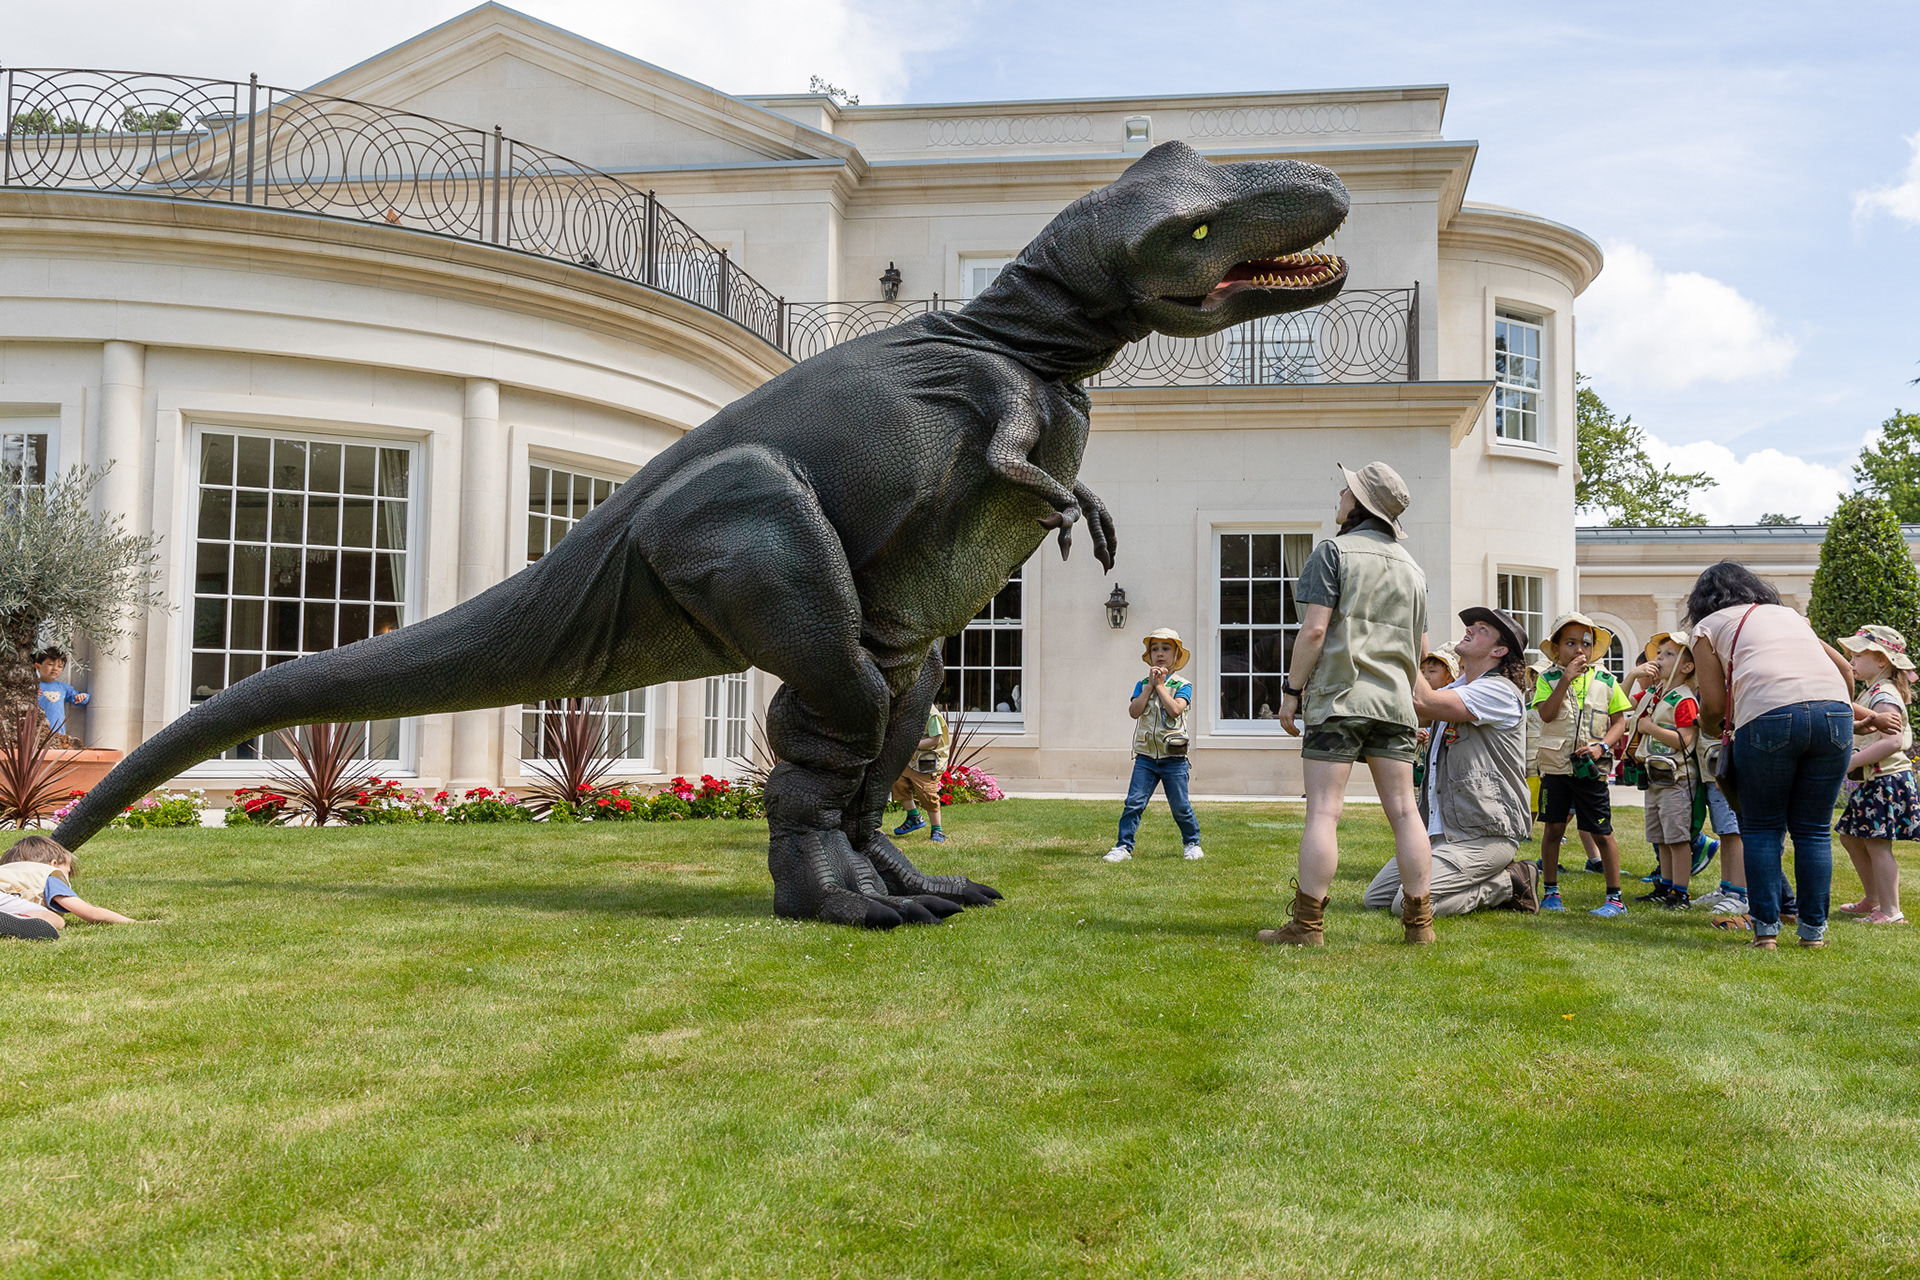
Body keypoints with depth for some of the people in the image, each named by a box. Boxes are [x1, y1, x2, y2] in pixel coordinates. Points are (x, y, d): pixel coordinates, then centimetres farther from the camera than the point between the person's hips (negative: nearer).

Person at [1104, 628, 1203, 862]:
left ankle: (1192, 843, 25)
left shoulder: (1182, 686, 0)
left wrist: (1160, 685, -9)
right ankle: (1124, 846, -2)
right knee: (1134, 802, -7)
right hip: (1146, 757, 2)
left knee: (1180, 806, 5)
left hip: (1173, 757, -2)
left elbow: (1175, 709, -18)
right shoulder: (1143, 685, 9)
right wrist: (1150, 685, -8)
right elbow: (1134, 711, -7)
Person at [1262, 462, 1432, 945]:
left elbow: (1315, 629, -11)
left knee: (1323, 810, -7)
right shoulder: (1411, 566, 17)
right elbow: (1421, 648, 19)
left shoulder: (1334, 552, -3)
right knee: (1404, 810, 7)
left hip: (1339, 696, -6)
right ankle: (1419, 920, 8)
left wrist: (1292, 689, -5)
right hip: (1394, 702, 6)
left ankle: (1308, 924, -8)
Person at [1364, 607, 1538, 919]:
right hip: (1443, 830, 9)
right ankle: (1486, 882, 11)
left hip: (1483, 834, -9)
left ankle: (1507, 883, -2)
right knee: (1375, 898, 2)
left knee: (1410, 904, -23)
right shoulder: (1457, 687, 17)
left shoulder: (1499, 691, -14)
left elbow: (1423, 703, -25)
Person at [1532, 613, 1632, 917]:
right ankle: (1550, 892, 17)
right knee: (1553, 828, 5)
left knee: (1602, 832, 0)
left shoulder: (1605, 680, 5)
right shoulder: (1549, 678, 2)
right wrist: (1566, 679, -17)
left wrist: (1602, 746, -11)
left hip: (1591, 767, 0)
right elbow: (1546, 714, -13)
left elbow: (1620, 721, 5)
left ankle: (1615, 897, 7)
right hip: (1556, 764, 0)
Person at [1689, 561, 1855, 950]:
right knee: (1813, 829, 13)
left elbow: (1713, 705, 11)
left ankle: (1766, 927, 6)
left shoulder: (1709, 626, 19)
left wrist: (1709, 729, 32)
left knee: (1762, 828, 10)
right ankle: (1814, 929, 14)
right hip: (1834, 710, 4)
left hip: (1768, 716, -4)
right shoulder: (1789, 614, 33)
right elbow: (1846, 669, 28)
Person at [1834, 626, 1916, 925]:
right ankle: (1872, 900, 28)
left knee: (1877, 844, -10)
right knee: (1850, 837, 16)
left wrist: (1852, 761, -29)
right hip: (1869, 783, 11)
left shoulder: (1884, 696, -16)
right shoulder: (1869, 693, 17)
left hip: (1887, 781, -11)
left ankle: (1891, 912, -7)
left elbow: (1893, 741, -28)